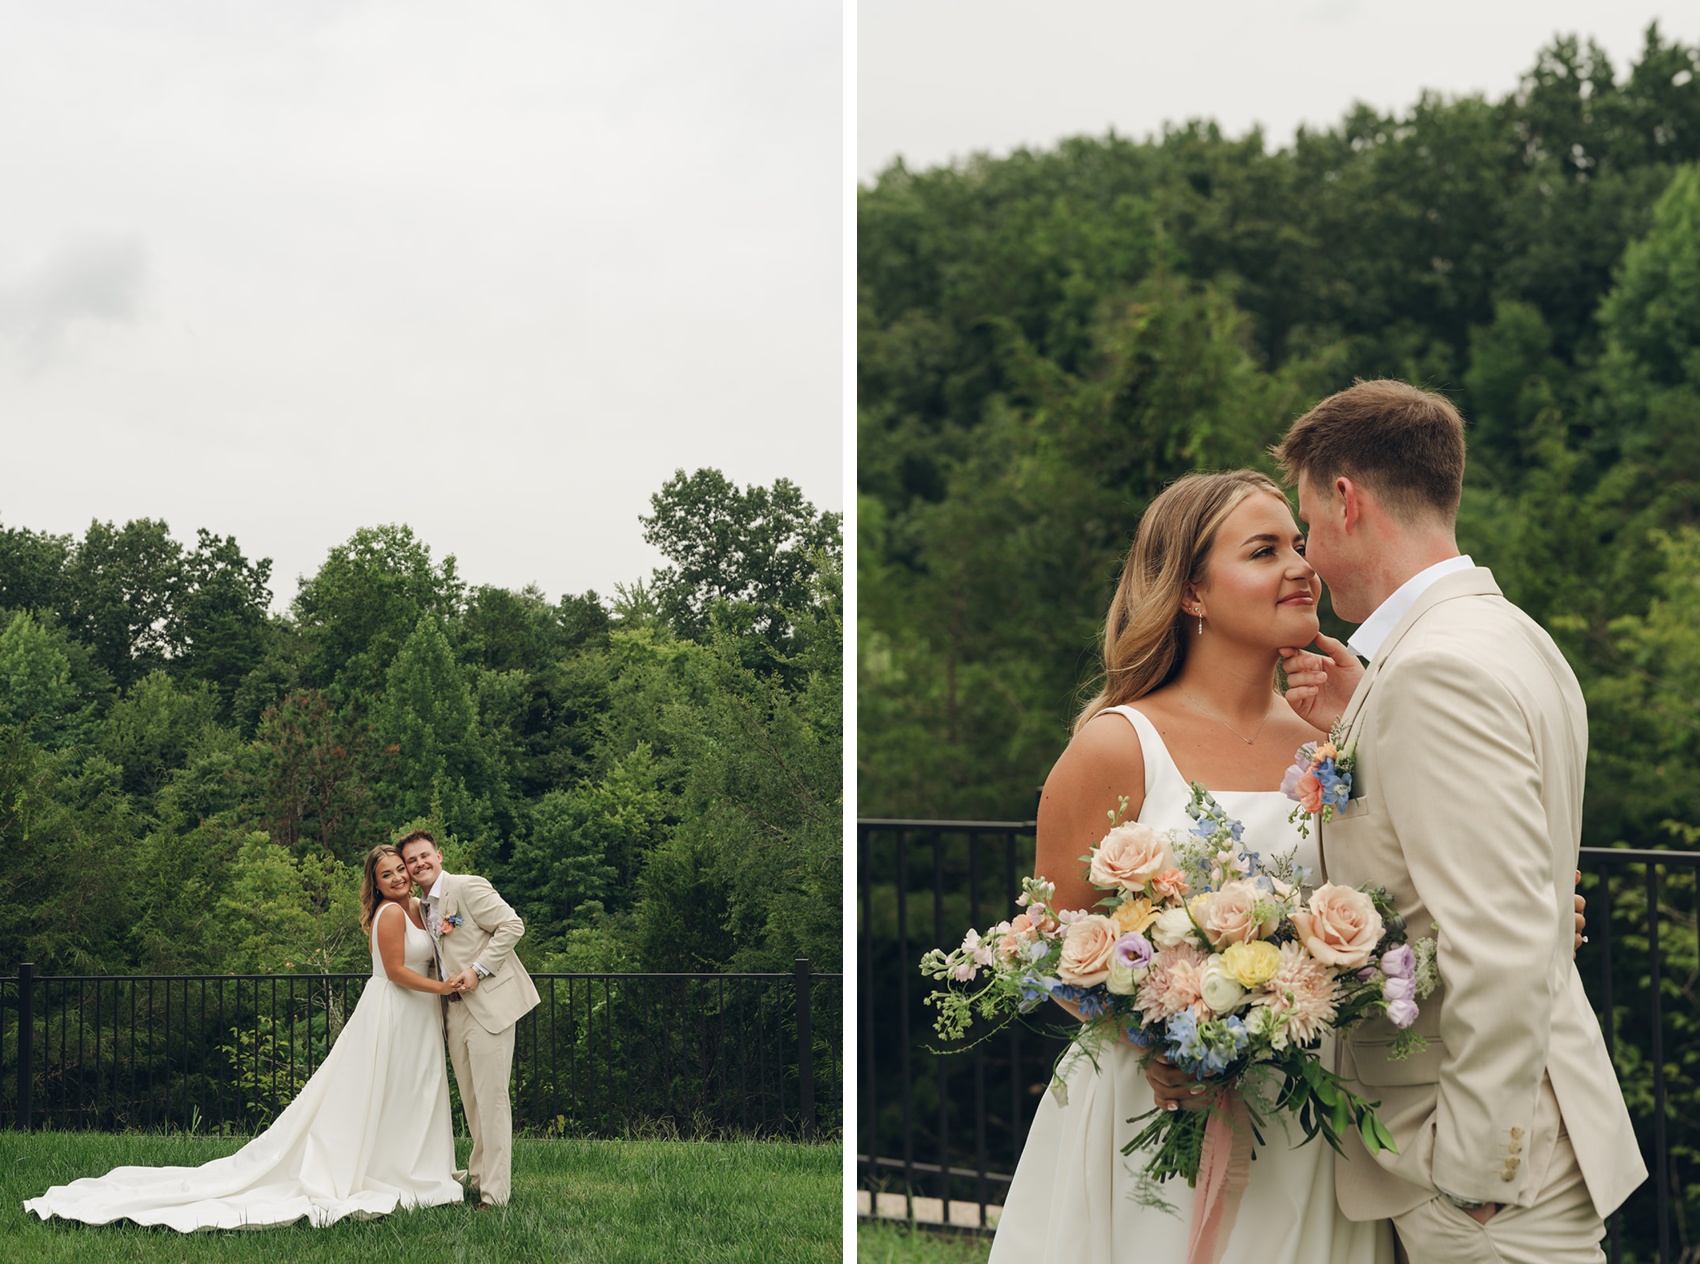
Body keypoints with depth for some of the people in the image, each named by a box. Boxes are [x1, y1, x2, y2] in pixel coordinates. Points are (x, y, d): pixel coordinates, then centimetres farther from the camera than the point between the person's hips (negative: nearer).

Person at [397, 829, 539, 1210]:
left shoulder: (467, 887, -9)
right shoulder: (422, 908, 15)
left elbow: (512, 925, -13)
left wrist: (477, 970, -17)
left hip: (488, 1004, -8)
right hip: (455, 1011, 8)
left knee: (491, 1098, -7)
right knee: (470, 1099, 15)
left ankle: (495, 1191, -5)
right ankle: (479, 1174, 27)